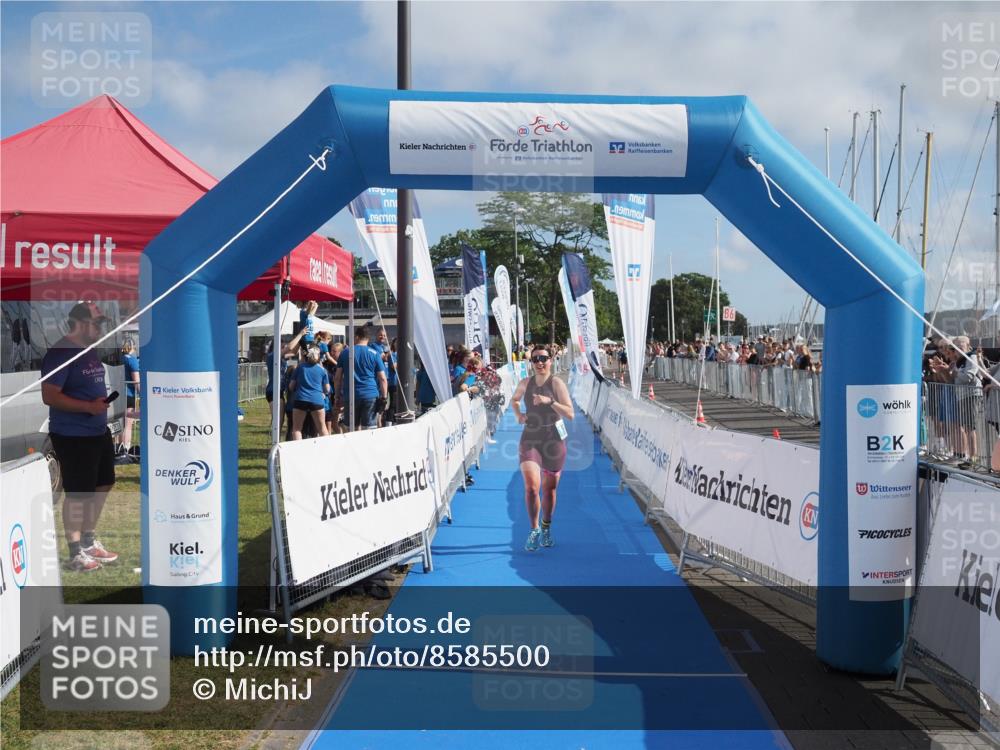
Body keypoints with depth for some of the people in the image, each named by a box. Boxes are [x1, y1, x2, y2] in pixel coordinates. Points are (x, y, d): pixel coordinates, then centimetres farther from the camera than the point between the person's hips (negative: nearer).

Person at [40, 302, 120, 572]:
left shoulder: (90, 350, 11)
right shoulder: (60, 353, -17)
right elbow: (49, 396, -22)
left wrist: (104, 401, 10)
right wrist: (89, 406, -25)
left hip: (98, 432, 9)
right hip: (72, 436, -9)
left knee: (103, 485, 18)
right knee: (77, 494, -1)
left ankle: (89, 542, 32)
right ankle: (76, 554, 11)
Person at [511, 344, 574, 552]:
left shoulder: (557, 383, -8)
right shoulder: (525, 383, 3)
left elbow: (570, 414, -15)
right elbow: (514, 399, 25)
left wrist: (550, 401, -27)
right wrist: (517, 414, 6)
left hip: (553, 441, -1)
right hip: (529, 440, 1)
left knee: (549, 489, 11)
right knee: (531, 486, -16)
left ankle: (546, 529, 32)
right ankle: (534, 529, 1)